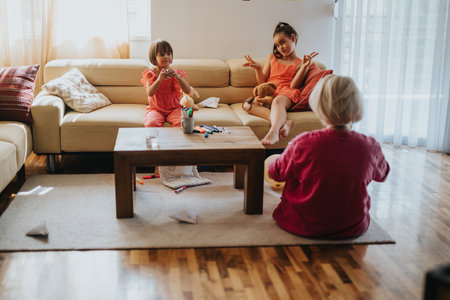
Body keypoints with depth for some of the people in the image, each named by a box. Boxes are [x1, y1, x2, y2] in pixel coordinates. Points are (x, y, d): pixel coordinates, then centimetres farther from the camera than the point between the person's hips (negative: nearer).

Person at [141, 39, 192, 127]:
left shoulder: (176, 73, 2)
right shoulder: (150, 74, -1)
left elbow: (188, 91, -10)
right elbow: (150, 93, -16)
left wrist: (177, 77, -25)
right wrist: (159, 79, -33)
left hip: (174, 109, 1)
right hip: (155, 109, -1)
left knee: (182, 122, -30)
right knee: (151, 123, -32)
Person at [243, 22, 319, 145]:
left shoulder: (299, 63, 12)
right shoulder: (272, 58, 24)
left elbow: (293, 86, -1)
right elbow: (262, 82, 21)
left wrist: (304, 67, -11)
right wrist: (258, 68, 3)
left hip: (287, 94, -4)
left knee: (278, 101, -42)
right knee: (247, 104, -28)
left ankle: (274, 131, -68)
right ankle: (283, 121, -45)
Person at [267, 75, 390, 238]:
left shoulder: (303, 143, -22)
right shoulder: (370, 146, -15)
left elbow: (276, 173, -3)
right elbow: (382, 174, 9)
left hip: (304, 227, -2)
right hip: (353, 228, 2)